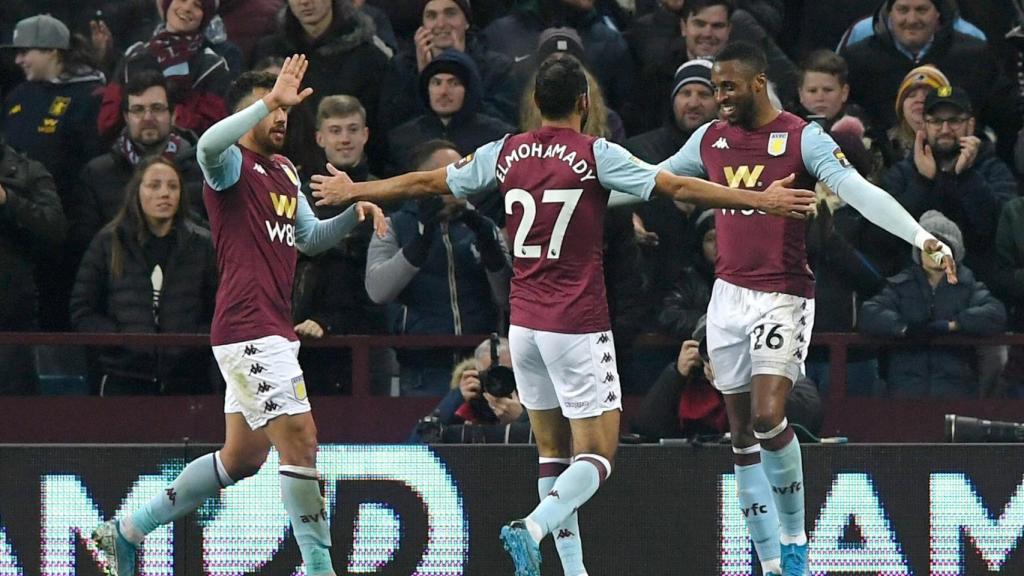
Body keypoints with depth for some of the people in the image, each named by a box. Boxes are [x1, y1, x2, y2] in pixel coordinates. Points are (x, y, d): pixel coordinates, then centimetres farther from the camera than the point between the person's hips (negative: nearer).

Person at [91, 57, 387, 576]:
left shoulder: (284, 171, 20)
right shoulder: (232, 164, -8)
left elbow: (310, 237, 30)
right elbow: (209, 144, -33)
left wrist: (354, 212, 12)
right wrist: (271, 100, -35)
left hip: (272, 329, 10)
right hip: (247, 327, -10)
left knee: (243, 456, 15)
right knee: (300, 440, -13)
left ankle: (127, 531, 25)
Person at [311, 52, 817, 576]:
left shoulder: (506, 154, 5)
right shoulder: (595, 155, -9)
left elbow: (425, 183, 14)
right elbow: (677, 187, -12)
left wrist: (350, 190, 29)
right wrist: (759, 200, -7)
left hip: (523, 325, 5)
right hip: (578, 326, -5)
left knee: (553, 450, 13)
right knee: (597, 453, -3)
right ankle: (533, 528, -27)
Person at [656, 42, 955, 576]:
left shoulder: (802, 138, -10)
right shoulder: (709, 139, 8)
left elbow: (859, 192, -21)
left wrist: (921, 237, -34)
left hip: (783, 296, -6)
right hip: (728, 294, 6)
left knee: (768, 417, -19)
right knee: (743, 432, 5)